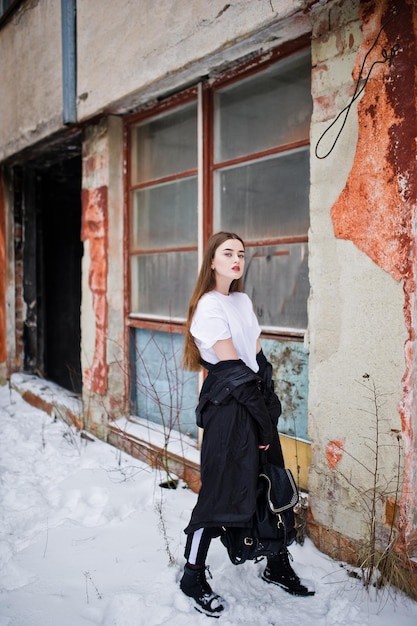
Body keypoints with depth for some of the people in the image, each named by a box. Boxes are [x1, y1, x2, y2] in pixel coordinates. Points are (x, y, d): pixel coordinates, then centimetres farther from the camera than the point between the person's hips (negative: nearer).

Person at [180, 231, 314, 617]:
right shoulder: (209, 305, -11)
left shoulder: (244, 301, 14)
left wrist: (271, 404, 1)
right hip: (227, 404, -8)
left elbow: (260, 360, 11)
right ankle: (193, 578, 14)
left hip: (256, 400, 8)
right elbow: (232, 366, -15)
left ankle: (278, 567, 30)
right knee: (221, 492, -3)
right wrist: (263, 416, -13)